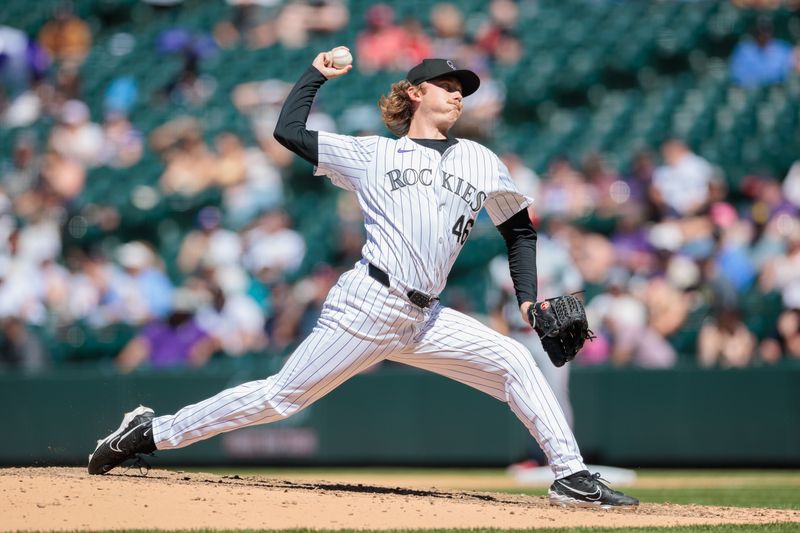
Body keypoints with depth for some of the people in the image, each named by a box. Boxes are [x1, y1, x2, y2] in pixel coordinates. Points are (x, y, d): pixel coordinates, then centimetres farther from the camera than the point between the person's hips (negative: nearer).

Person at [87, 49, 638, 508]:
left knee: (515, 362, -10)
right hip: (367, 304, -4)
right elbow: (288, 131, 3)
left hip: (425, 321, 4)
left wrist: (527, 297, 11)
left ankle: (571, 477, -9)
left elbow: (520, 229, 22)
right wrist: (317, 74, 13)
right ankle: (153, 431, 5)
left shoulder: (479, 161, 17)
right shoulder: (372, 154, 8)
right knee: (281, 397, -5)